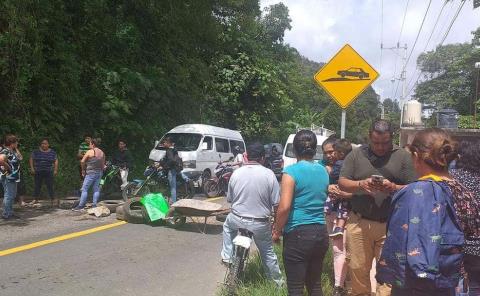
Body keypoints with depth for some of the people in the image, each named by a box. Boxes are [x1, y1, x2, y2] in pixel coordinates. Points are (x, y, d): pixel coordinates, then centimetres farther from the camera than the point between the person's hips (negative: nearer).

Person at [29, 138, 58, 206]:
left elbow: (56, 161, 7)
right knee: (37, 186, 5)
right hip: (38, 172, 1)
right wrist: (32, 168, -2)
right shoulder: (36, 151, 5)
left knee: (50, 186, -3)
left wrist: (55, 170, -1)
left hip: (48, 172, -1)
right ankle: (35, 199, 13)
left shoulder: (52, 152, 5)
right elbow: (31, 159, 7)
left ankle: (53, 200, 4)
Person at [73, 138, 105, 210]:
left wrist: (83, 170, 3)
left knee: (84, 189, -1)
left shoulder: (90, 152, -9)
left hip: (91, 173, -6)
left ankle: (81, 206, -1)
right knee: (96, 189, 9)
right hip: (99, 172, 6)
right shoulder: (102, 153, 8)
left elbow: (82, 161, -9)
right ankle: (95, 205, 8)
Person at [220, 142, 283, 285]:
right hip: (260, 224, -1)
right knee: (268, 252, 19)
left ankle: (227, 256, 30)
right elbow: (276, 203, -11)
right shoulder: (269, 174, -13)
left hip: (237, 219, 1)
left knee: (227, 225, 36)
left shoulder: (236, 173, -5)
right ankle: (277, 281, 31)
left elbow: (229, 199, 6)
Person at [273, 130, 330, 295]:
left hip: (298, 234, -6)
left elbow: (284, 207, -18)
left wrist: (277, 231, -4)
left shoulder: (292, 171, -12)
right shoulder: (323, 171, 7)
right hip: (321, 233, 6)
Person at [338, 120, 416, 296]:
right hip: (359, 222, 1)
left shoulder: (403, 156, 3)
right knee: (358, 268, 9)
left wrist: (393, 188, -18)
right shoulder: (356, 154, 6)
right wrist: (361, 184, -16)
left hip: (390, 225, -1)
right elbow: (342, 183, 2)